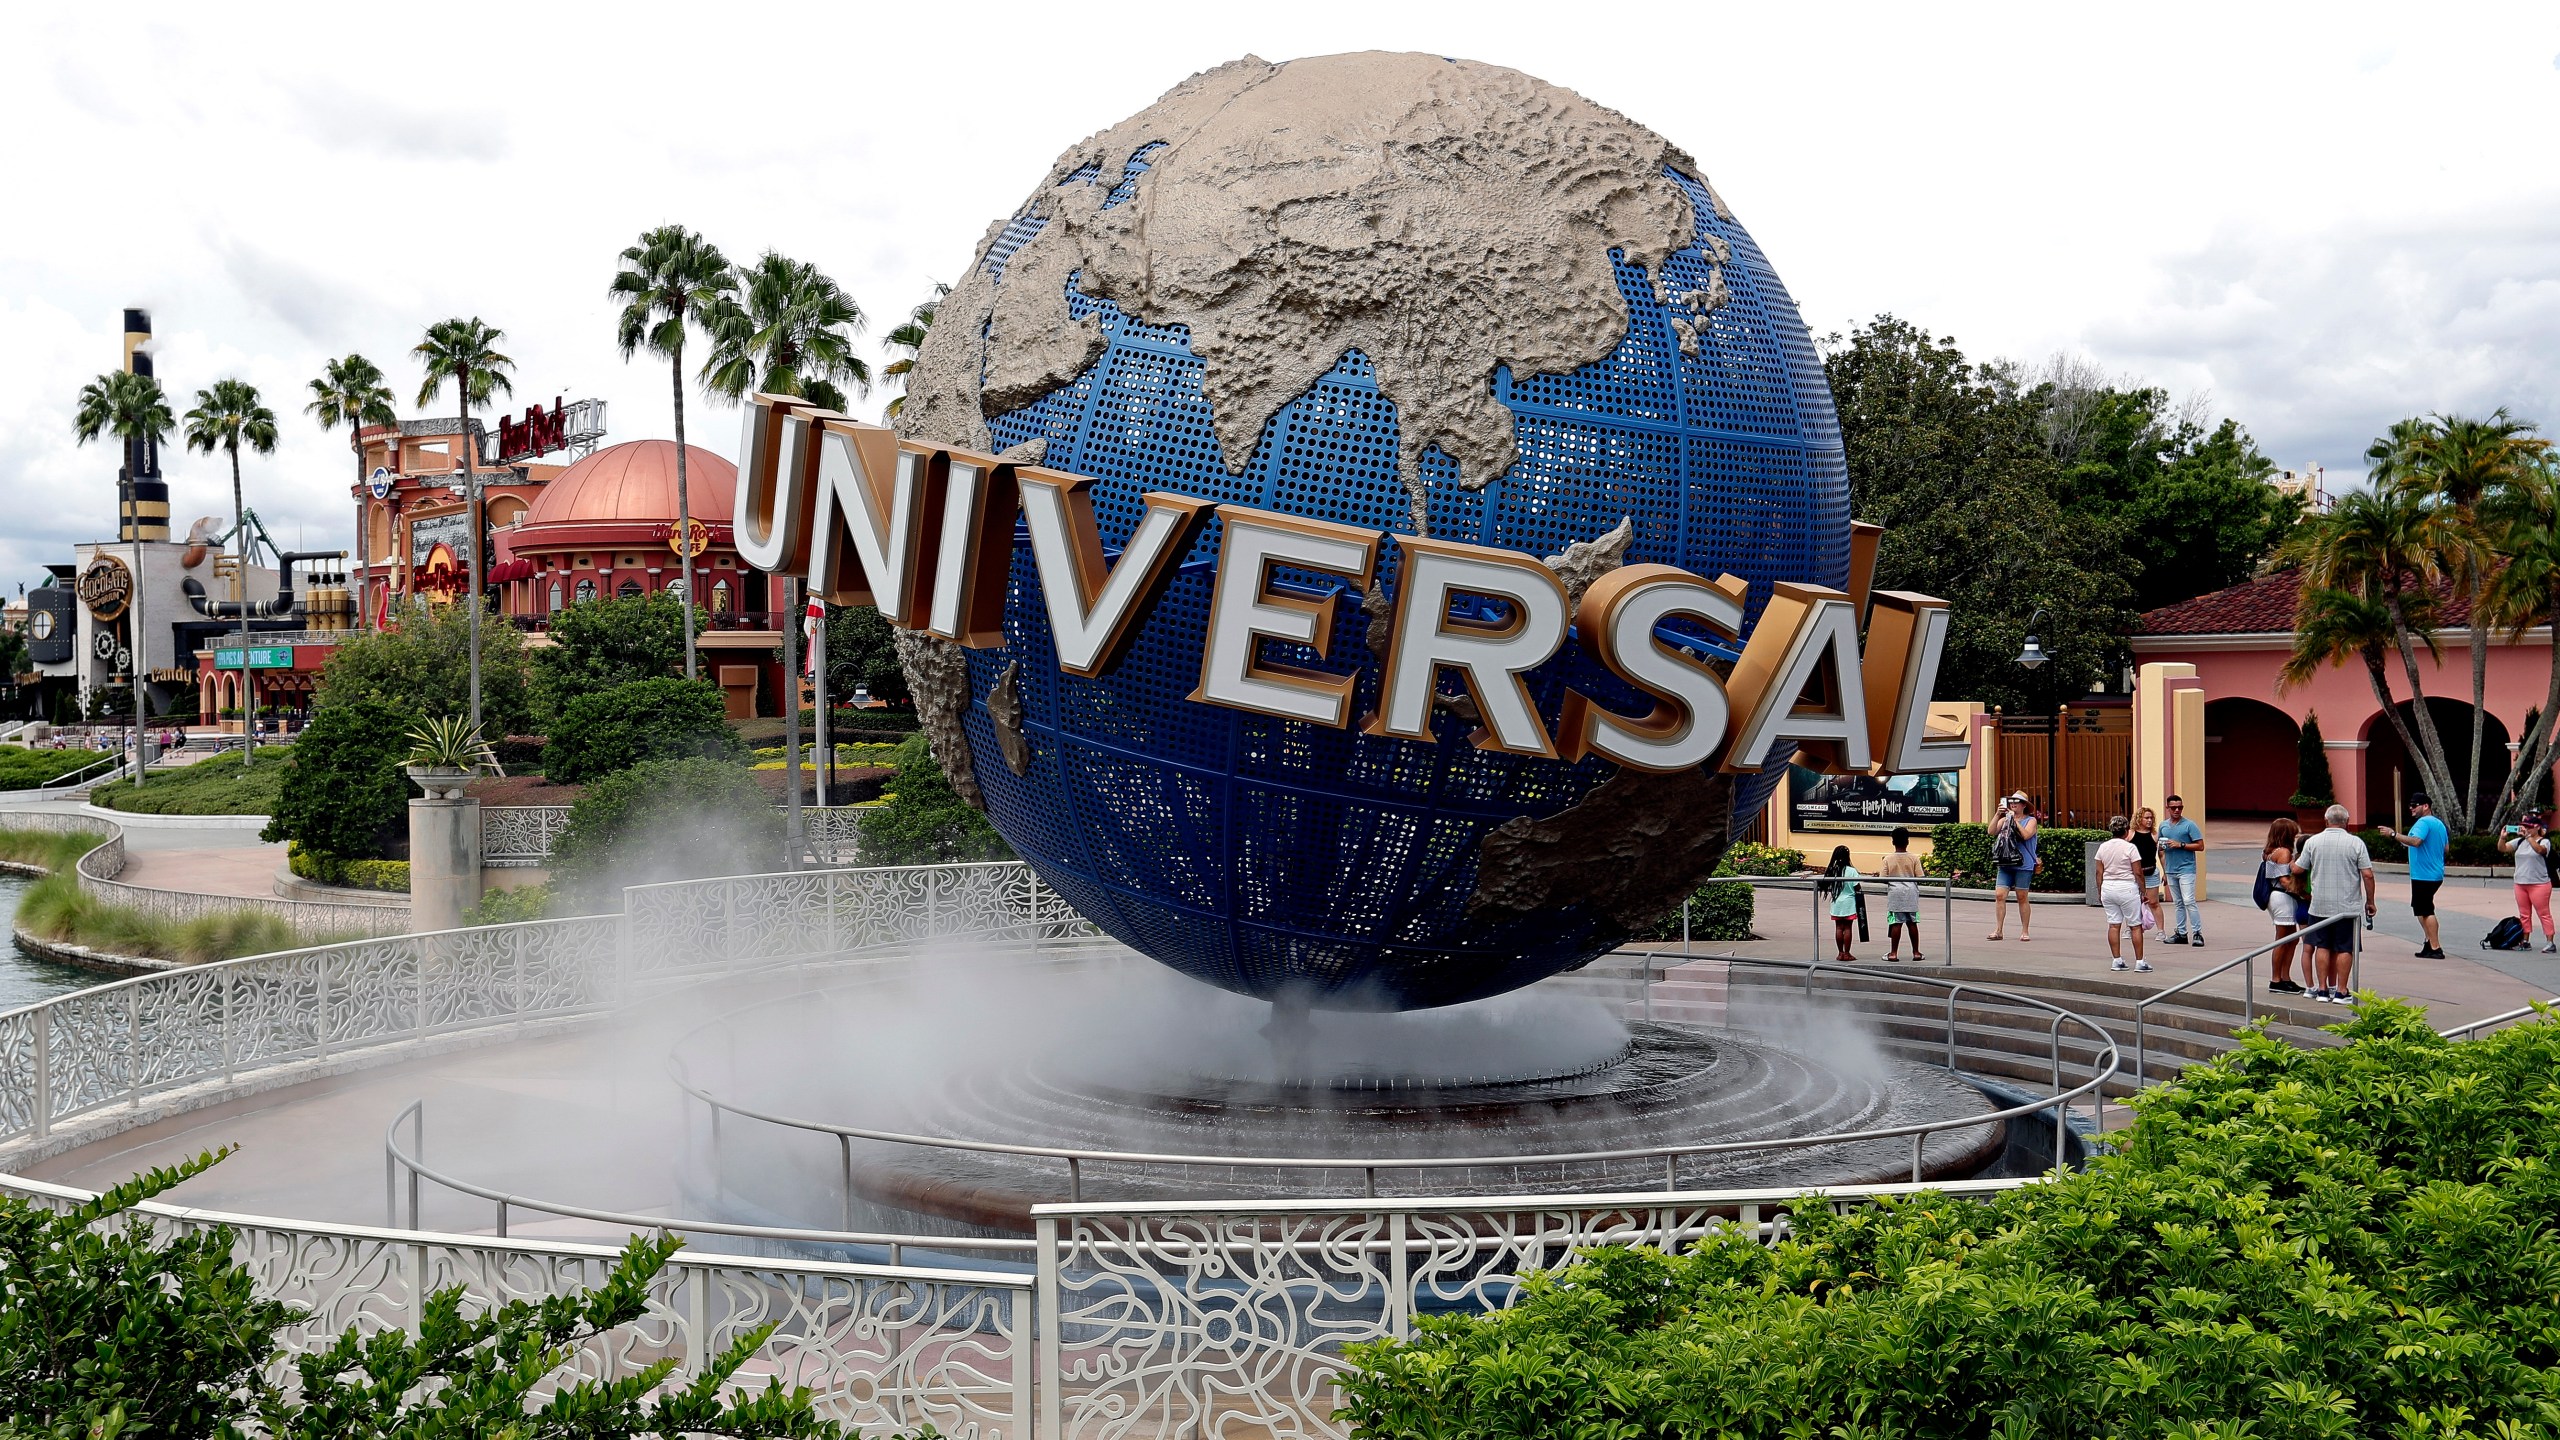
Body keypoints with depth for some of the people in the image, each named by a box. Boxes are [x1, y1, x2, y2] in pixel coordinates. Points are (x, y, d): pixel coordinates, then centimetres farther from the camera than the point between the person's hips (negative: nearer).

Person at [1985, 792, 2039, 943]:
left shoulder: (2030, 821, 2)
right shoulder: (2004, 820, 13)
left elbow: (2026, 835, -15)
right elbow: (1992, 832, -1)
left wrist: (2014, 820, -11)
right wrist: (1997, 815, -9)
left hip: (2023, 865, -3)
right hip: (2004, 864, 3)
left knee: (2022, 898, 2)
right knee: (1999, 895, -6)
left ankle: (2025, 932, 12)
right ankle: (1998, 930, -1)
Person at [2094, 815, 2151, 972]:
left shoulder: (2103, 847, 3)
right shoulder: (2130, 847, -11)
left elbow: (2099, 872, 5)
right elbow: (2138, 873, -10)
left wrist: (2100, 892, 14)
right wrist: (2143, 892, 0)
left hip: (2107, 888, 5)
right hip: (2127, 888, -5)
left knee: (2113, 925, 8)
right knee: (2136, 926, 4)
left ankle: (2117, 960, 9)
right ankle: (2139, 961, 4)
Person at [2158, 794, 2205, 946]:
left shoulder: (2189, 825, -4)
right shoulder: (2163, 826, 12)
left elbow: (2200, 846, -8)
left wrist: (2180, 845, -15)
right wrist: (2164, 871, 15)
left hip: (2186, 869, -6)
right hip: (2170, 870, 6)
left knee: (2189, 901, -12)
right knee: (2178, 904, 10)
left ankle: (2197, 933, -9)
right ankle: (2181, 933, 14)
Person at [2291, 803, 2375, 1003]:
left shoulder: (2312, 842, 0)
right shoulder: (2356, 843, -5)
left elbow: (2297, 870, 6)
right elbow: (2367, 875, -7)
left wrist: (2294, 859, 28)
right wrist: (2370, 901, 4)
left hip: (2320, 905, 2)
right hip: (2347, 907, -2)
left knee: (2322, 947, 10)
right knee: (2344, 949, 3)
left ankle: (2322, 989, 10)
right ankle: (2340, 991, 3)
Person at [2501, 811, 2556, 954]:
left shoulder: (2544, 841, -6)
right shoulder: (2519, 841, 9)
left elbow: (2539, 850, -28)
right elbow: (2502, 848, 4)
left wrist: (2528, 836, -34)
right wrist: (2503, 837, -14)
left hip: (2539, 884, -6)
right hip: (2520, 883, 6)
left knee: (2544, 914, -5)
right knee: (2524, 915, 11)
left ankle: (2550, 943, -4)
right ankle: (2525, 941, 17)